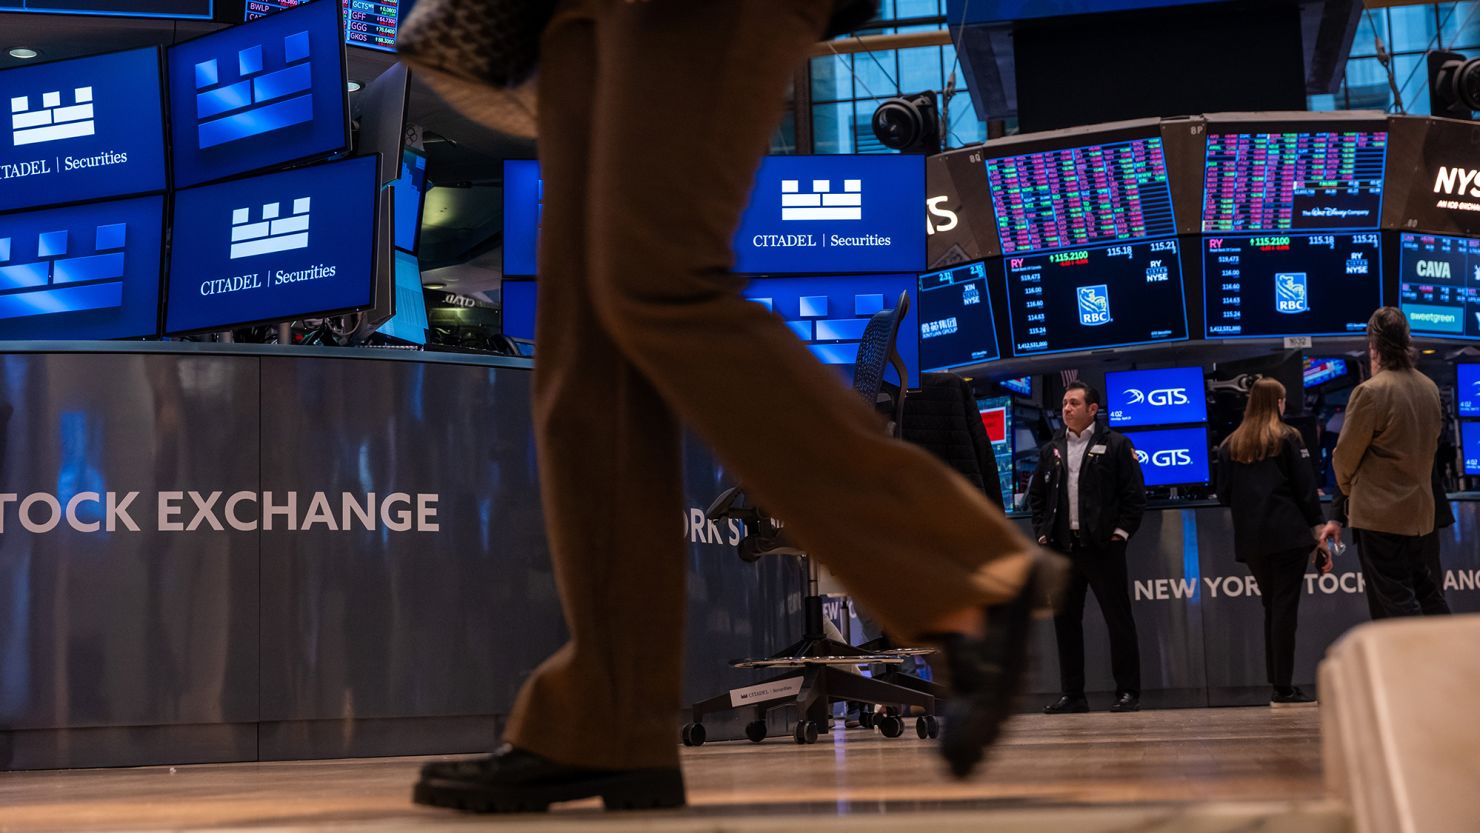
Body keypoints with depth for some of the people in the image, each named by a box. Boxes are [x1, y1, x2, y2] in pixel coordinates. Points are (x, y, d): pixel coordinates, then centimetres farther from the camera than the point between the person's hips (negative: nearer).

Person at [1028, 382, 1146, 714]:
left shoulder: (1115, 445, 0)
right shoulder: (1051, 450, 14)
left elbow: (1134, 492, -3)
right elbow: (1036, 495, 19)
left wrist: (1122, 531, -8)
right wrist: (1042, 532, 9)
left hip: (1102, 547, -5)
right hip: (1062, 547, 5)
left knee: (1119, 620, -2)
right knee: (1065, 620, 6)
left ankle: (1128, 692, 3)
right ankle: (1072, 694, 13)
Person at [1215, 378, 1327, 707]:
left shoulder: (1230, 445, 10)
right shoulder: (1288, 438, -2)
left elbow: (1224, 496, 10)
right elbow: (1306, 489, -4)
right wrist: (1319, 535, -2)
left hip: (1250, 540, 4)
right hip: (1288, 535, -4)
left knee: (1271, 607, 13)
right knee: (1285, 608, -4)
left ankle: (1277, 684, 13)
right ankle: (1283, 689, -7)